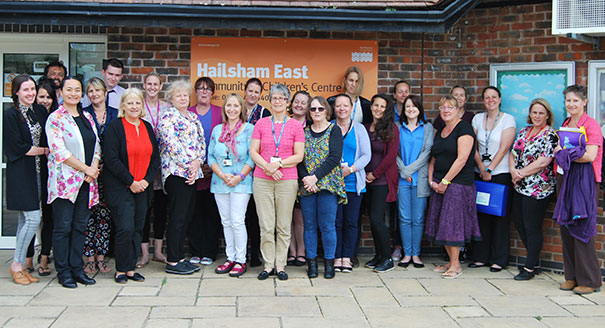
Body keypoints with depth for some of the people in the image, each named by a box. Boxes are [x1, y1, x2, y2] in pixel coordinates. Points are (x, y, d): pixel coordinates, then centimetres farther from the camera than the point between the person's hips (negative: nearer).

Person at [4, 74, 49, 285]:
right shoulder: (11, 115, -8)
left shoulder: (40, 111, 10)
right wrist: (45, 150, -6)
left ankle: (20, 266, 17)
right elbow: (18, 147, -13)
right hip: (21, 173, -6)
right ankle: (16, 264, 5)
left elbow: (48, 139, 14)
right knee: (33, 219, -10)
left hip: (38, 172, 6)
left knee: (25, 219, 10)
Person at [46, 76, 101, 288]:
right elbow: (59, 151, -13)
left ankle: (77, 268, 17)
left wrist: (94, 168, -5)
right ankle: (63, 272, 9)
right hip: (65, 180, -5)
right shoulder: (55, 119, -5)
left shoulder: (87, 117, 14)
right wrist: (86, 168, -13)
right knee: (63, 227, 1)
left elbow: (96, 146, 13)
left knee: (80, 226, 9)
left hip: (87, 181, 5)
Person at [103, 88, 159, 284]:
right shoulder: (115, 127, -5)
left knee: (138, 228, 6)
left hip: (143, 187, 5)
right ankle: (121, 270, 5)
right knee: (125, 228, -10)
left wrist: (147, 180, -3)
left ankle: (131, 268, 16)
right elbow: (111, 159, -12)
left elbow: (155, 157, 12)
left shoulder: (147, 128, 12)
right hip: (120, 187, -5)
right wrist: (130, 181, -13)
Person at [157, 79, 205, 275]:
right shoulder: (168, 116, -5)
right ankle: (172, 262, 0)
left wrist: (198, 162, -4)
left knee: (186, 216, 10)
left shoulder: (193, 117, 19)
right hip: (176, 172, -8)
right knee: (177, 217, -6)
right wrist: (189, 164, -16)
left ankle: (180, 258, 18)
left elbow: (201, 141, 14)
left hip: (192, 172, 8)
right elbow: (171, 144, -15)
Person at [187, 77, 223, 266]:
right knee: (194, 211, 4)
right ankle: (195, 252, 14)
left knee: (212, 212, 2)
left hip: (215, 171, -1)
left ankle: (209, 253, 10)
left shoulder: (220, 113, 6)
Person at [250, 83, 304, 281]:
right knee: (266, 226, 1)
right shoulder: (261, 124, 8)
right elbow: (253, 151, 4)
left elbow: (299, 155, 0)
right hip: (262, 180, 1)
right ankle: (268, 265, 11)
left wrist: (279, 163, -13)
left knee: (284, 226, 3)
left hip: (287, 180, -1)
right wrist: (267, 167, -12)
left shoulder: (295, 125, 4)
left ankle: (280, 265, 13)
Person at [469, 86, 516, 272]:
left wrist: (489, 169, -13)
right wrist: (481, 167, -8)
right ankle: (481, 257, 14)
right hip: (480, 173, 4)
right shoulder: (477, 118, 9)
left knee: (499, 216, 0)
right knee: (481, 214, 6)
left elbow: (504, 148, -10)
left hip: (500, 173, -4)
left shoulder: (508, 119, -2)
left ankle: (498, 259, 7)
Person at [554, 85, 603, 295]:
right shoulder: (565, 125, 16)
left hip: (584, 180, -7)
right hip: (565, 178, 7)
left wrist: (564, 153, -9)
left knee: (581, 227, -7)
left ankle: (590, 280, 1)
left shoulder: (591, 125, -7)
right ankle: (572, 276, 15)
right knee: (565, 226, 6)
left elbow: (590, 155, -17)